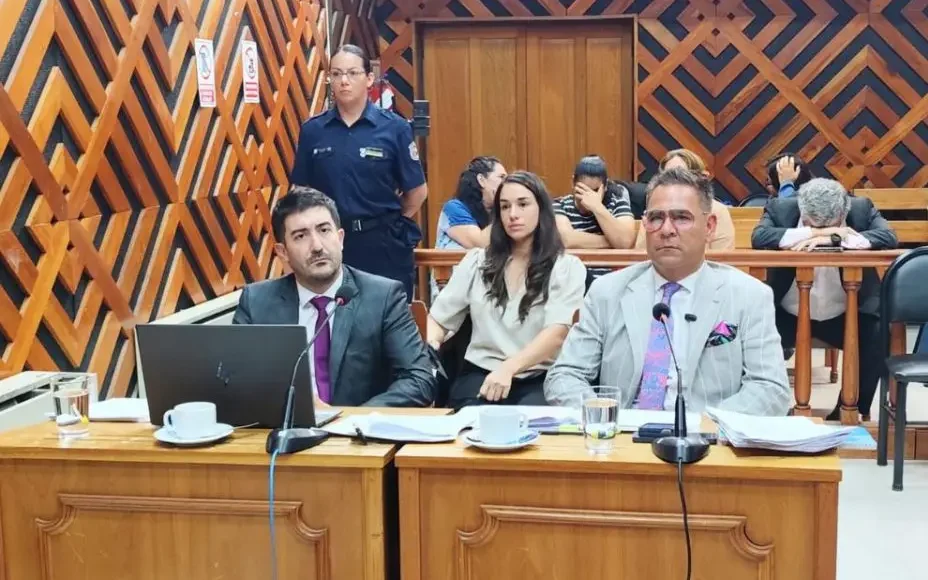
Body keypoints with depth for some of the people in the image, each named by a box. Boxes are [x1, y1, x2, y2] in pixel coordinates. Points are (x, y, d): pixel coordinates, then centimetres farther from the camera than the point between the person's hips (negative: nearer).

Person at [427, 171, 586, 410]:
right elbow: (438, 319, 15)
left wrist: (508, 368, -29)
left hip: (539, 380, -2)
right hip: (479, 374, 2)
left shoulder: (567, 267, 4)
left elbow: (557, 332, -11)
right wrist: (428, 344, -11)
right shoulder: (476, 261, 14)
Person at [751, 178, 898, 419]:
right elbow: (759, 237, -29)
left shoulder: (862, 208, -9)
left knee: (878, 337, -25)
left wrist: (834, 238, -34)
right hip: (789, 315, -1)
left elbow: (890, 238, -24)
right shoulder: (780, 208, -12)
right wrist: (815, 233, -32)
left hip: (844, 315, 1)